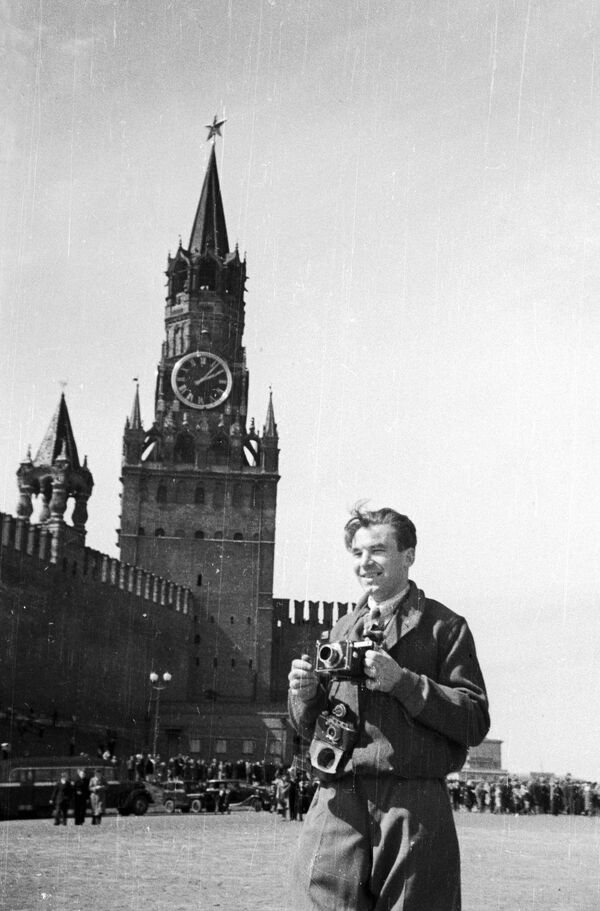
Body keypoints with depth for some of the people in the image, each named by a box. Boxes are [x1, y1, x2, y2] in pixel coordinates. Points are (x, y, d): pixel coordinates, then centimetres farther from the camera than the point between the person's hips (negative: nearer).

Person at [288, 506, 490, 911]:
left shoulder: (444, 627, 5)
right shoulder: (342, 629, 19)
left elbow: (475, 721, -5)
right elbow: (308, 728, 23)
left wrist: (401, 680, -13)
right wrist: (305, 693, 1)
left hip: (413, 805, -3)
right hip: (337, 801, 3)